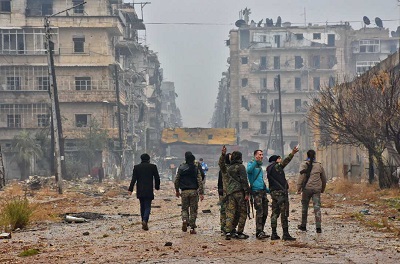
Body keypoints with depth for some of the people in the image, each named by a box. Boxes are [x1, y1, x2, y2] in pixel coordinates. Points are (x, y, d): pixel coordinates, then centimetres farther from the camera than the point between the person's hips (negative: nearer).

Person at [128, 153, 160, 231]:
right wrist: (157, 187, 17)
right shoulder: (153, 167, -1)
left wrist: (130, 189, -3)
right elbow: (157, 178, 2)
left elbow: (133, 179, -2)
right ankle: (145, 220, -24)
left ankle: (143, 222, 17)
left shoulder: (136, 167, 2)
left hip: (140, 191, 2)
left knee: (142, 206, 15)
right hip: (149, 191, -2)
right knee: (147, 206, -2)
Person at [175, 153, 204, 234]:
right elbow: (200, 181, -7)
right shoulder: (196, 169, -2)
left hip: (184, 191, 1)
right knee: (193, 210, 6)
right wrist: (201, 193, -5)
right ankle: (192, 228, 4)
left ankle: (185, 219, -14)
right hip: (194, 191, -1)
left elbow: (176, 180, 6)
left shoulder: (181, 168, 3)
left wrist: (177, 190, 17)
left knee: (184, 208, 15)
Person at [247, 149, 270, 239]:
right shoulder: (251, 163, -2)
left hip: (263, 191, 8)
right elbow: (249, 170, -27)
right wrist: (255, 161, -30)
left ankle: (261, 231, 18)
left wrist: (268, 190, 29)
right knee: (259, 212, -12)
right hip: (256, 191, -8)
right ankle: (259, 233, -10)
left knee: (265, 213, 8)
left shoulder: (260, 166, 23)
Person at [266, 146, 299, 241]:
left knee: (275, 213, 10)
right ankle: (285, 234, -6)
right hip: (281, 192, -8)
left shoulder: (269, 169, 15)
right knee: (284, 213, -5)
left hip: (273, 193, 8)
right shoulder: (277, 166, -10)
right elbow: (285, 162, -21)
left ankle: (274, 234, 9)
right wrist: (292, 153, -22)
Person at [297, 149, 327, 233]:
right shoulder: (319, 165, 7)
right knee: (317, 207, 0)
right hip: (317, 189, 2)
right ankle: (318, 227, -8)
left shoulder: (304, 164, -4)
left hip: (307, 188, -2)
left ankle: (303, 225, 21)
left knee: (304, 207, 12)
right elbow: (324, 178, 14)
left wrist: (299, 188, -7)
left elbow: (302, 176, -11)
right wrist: (322, 188, 27)